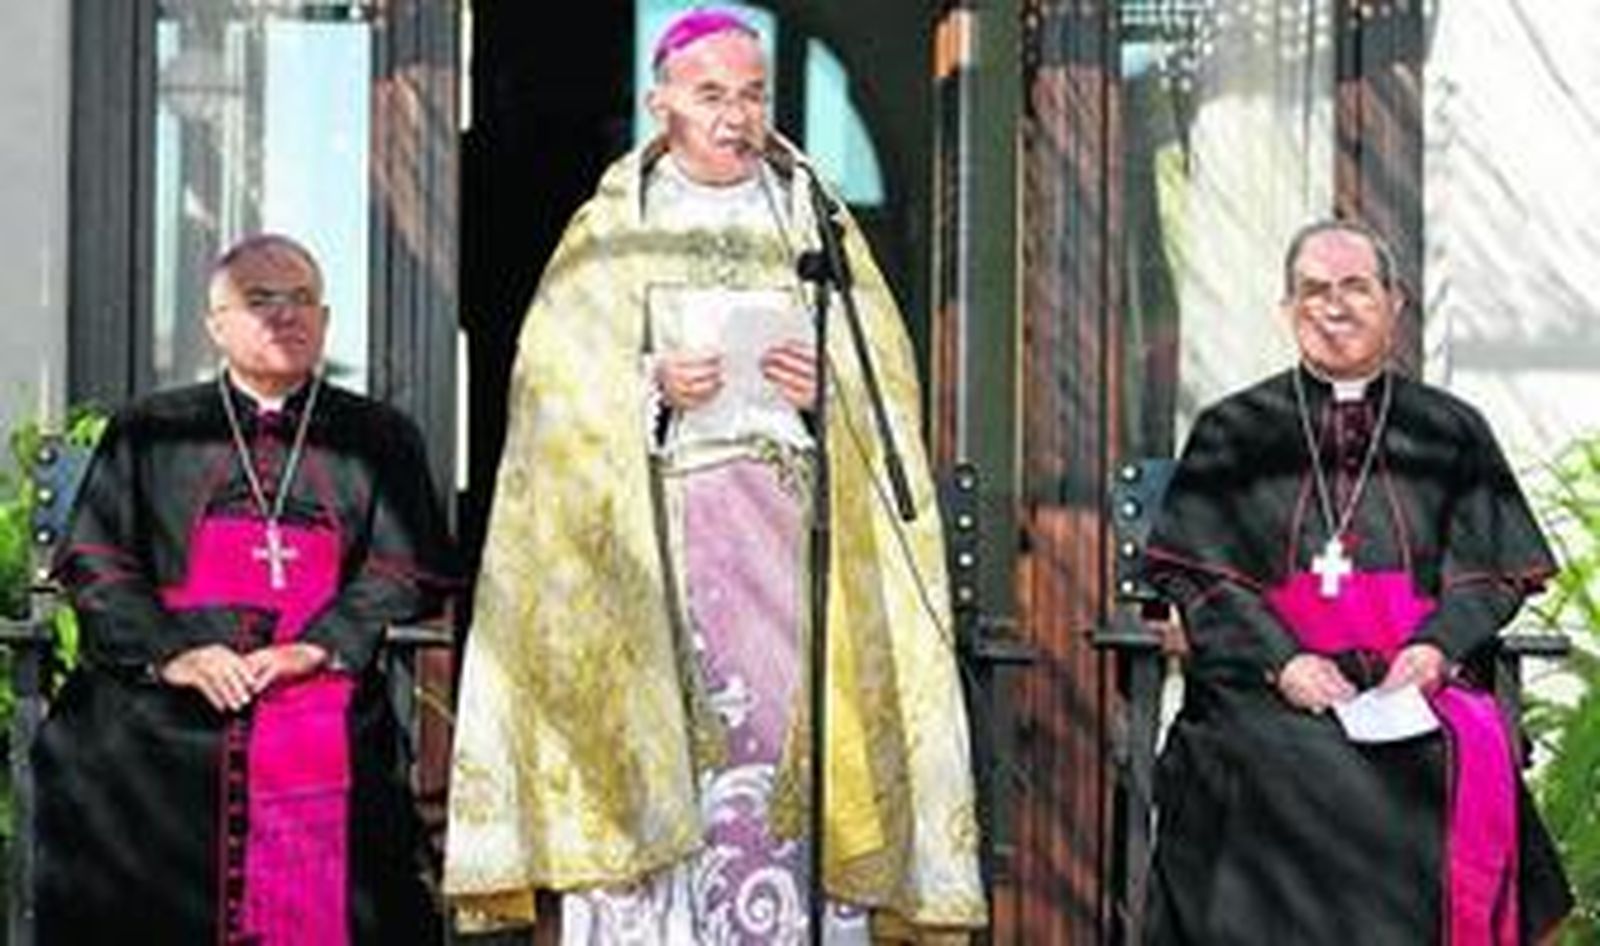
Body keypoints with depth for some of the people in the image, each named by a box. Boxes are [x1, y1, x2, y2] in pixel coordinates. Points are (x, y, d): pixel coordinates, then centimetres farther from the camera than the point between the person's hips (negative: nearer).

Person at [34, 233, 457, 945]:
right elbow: (94, 564, 7)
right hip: (166, 726, 1)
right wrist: (170, 653, -11)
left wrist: (316, 647, -11)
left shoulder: (379, 440, 14)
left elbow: (408, 572, 5)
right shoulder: (148, 434, 15)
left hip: (323, 728, 0)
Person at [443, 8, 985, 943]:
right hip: (651, 532, -1)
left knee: (790, 735, -10)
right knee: (660, 743, -11)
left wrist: (827, 392, -7)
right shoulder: (610, 231, 10)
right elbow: (560, 387, 4)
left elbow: (890, 380, 13)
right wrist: (652, 389, -12)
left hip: (790, 518, 1)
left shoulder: (815, 225, 15)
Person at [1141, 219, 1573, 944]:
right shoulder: (1231, 433, 13)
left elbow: (1494, 573, 11)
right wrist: (1281, 659, -11)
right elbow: (1194, 573, 5)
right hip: (1266, 680, -1)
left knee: (1474, 751, -30)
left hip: (1417, 675, 1)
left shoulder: (1453, 433, 16)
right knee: (1283, 764, -33)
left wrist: (1435, 646, -10)